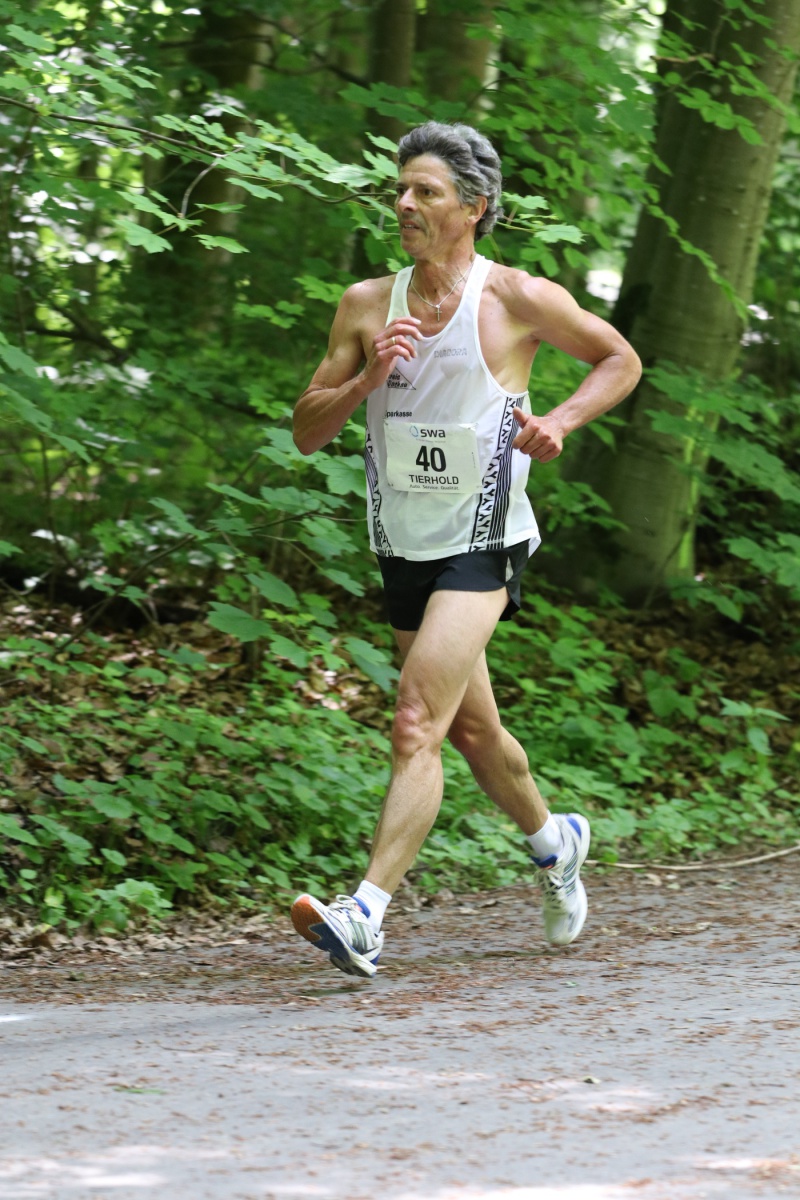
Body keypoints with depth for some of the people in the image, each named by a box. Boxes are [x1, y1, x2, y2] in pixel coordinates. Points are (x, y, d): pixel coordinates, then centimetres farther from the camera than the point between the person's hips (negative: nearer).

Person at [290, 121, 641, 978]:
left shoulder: (517, 300, -6)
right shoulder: (367, 305, 4)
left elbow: (620, 360, 8)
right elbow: (306, 432, 4)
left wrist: (560, 423, -9)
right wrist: (369, 378, -14)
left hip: (481, 547, -6)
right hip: (404, 548, 6)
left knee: (418, 727, -20)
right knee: (472, 729, 20)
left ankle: (365, 916, -28)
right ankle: (554, 843, 46)